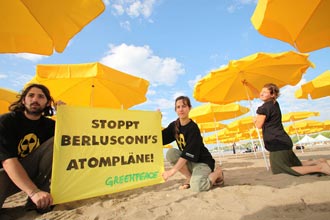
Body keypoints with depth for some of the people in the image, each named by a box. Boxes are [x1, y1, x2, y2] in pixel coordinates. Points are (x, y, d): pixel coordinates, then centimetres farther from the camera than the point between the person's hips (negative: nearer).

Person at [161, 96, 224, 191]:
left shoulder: (193, 128, -24)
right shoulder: (174, 125, -3)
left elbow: (188, 153, -28)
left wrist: (172, 170, -30)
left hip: (203, 161, -5)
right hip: (189, 162, 6)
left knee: (196, 187, -30)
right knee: (171, 153, -19)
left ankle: (217, 172, 2)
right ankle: (190, 177, -3)